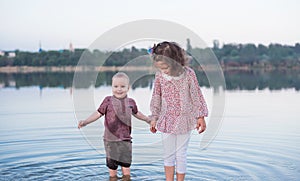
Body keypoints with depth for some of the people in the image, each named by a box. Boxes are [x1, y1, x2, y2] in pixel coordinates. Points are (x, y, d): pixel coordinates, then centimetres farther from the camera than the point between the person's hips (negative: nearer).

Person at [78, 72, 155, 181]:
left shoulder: (130, 102, 4)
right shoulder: (108, 101, -6)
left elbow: (136, 113, 23)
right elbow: (98, 113, -5)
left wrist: (147, 119, 30)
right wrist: (85, 122, -15)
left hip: (125, 138, 2)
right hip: (111, 138, -2)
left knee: (126, 162, 8)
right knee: (112, 162, 10)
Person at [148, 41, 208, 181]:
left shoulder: (188, 74, -14)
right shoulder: (159, 76, -7)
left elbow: (196, 95, -5)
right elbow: (156, 97, 4)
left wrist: (200, 117, -2)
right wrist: (154, 118, 8)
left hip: (184, 120, -2)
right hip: (167, 120, 2)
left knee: (181, 155, 8)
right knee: (168, 155, 11)